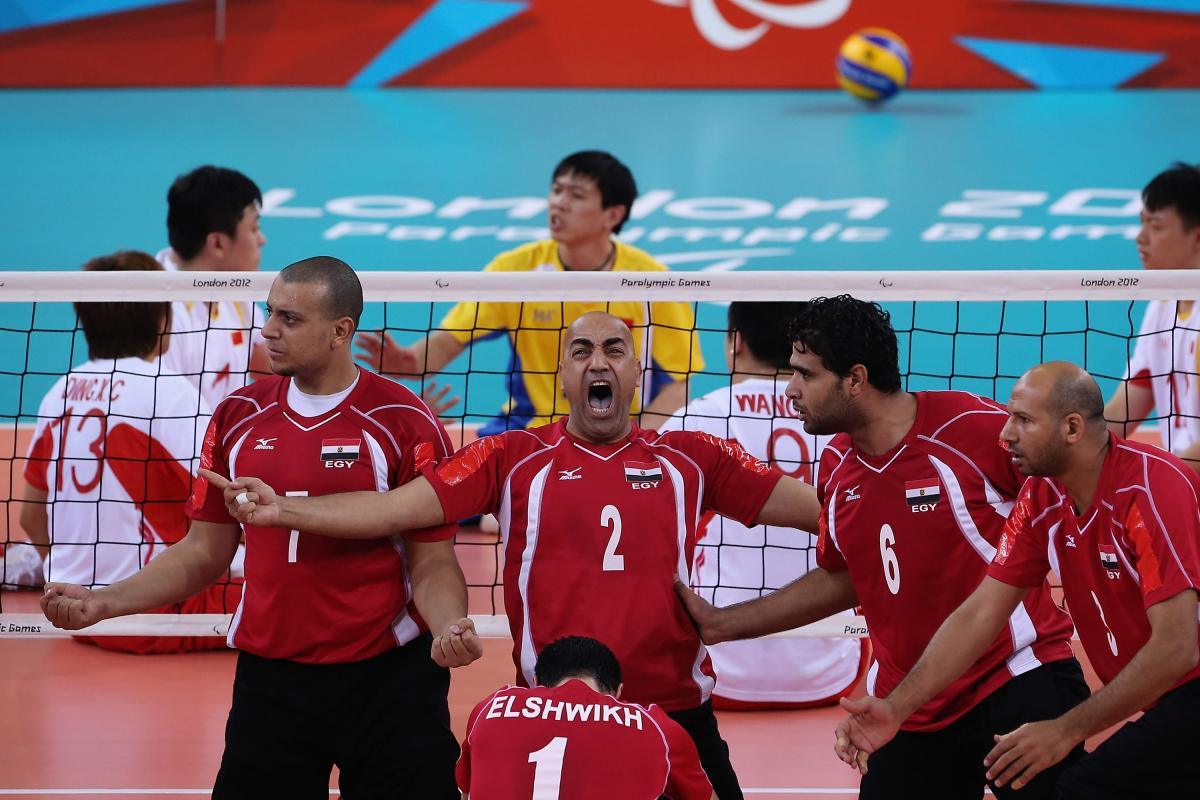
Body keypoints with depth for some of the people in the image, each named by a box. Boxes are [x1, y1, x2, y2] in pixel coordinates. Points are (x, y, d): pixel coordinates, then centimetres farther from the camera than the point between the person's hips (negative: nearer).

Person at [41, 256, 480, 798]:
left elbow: (432, 563, -5)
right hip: (269, 678, 3)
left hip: (386, 677, -3)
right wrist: (103, 603, 0)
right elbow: (205, 551, 12)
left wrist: (449, 628, -26)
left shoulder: (405, 423, -7)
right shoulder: (238, 417, 6)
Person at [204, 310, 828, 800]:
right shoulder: (514, 459, 3)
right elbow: (394, 510, -3)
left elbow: (812, 506, 8)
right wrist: (281, 510, -14)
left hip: (677, 715, 1)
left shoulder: (690, 459, 7)